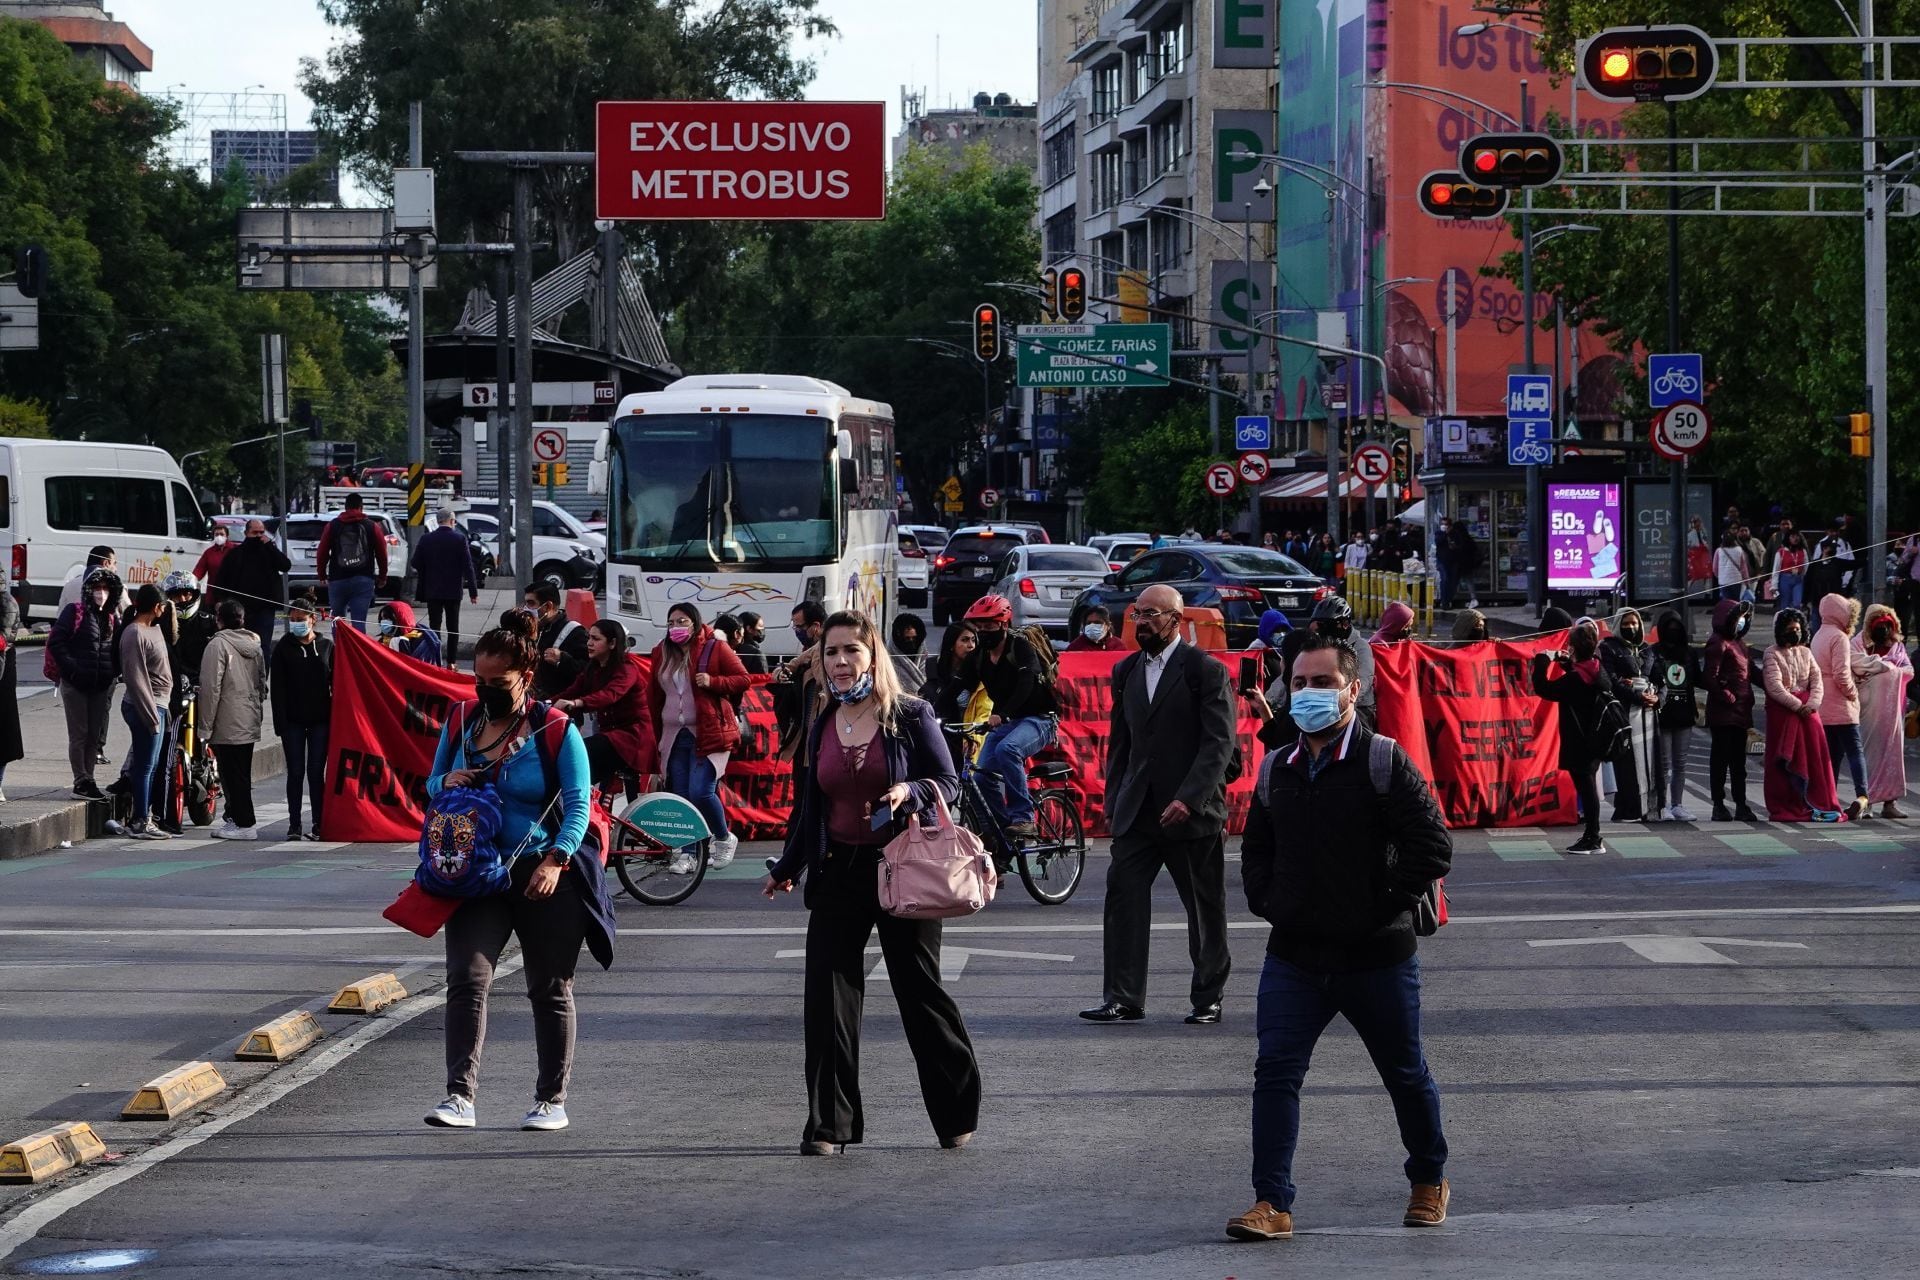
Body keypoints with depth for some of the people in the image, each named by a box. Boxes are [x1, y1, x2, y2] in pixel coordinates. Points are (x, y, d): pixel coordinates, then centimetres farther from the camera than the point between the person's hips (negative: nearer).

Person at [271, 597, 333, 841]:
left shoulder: (326, 646, 6)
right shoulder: (283, 648, 4)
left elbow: (336, 683, 7)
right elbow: (277, 687, 0)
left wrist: (336, 717, 0)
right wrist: (280, 722, -9)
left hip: (320, 720, 0)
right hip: (293, 721, 0)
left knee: (316, 773, 1)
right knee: (295, 773, 1)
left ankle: (319, 824, 4)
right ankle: (294, 825, 3)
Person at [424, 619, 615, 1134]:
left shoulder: (555, 729, -5)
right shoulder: (460, 721, 7)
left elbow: (578, 803, -7)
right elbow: (433, 782, 17)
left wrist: (555, 861, -19)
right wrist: (447, 782, -8)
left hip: (545, 878, -2)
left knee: (551, 991, 6)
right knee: (466, 979, -12)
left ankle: (552, 1100, 16)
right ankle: (459, 1096, -16)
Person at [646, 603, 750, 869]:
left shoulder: (715, 647, -2)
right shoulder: (662, 653, 12)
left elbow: (744, 679, -1)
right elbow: (654, 696, 18)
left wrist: (712, 682, -17)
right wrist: (655, 735, 14)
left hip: (708, 734, -5)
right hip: (675, 735, 5)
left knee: (701, 792, -15)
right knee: (681, 796, 2)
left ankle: (724, 839, 7)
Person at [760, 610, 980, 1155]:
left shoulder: (911, 716, -4)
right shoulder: (823, 727, 9)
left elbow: (948, 783, -2)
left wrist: (910, 792, -23)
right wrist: (787, 868, 24)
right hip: (839, 873, 4)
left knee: (920, 992, 4)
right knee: (827, 996, -3)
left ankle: (958, 1114, 20)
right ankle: (828, 1125, 2)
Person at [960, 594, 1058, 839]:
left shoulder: (1020, 647, -13)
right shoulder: (978, 657, 6)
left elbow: (1025, 685, -29)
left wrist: (1001, 715, -43)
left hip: (1038, 719, -7)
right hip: (1005, 723, 7)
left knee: (1006, 749, -34)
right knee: (984, 774, -10)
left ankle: (1023, 817, -31)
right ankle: (1000, 828, 4)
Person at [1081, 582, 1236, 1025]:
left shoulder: (1206, 670, -6)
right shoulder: (1126, 671, 13)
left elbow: (1219, 743, -12)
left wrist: (1188, 798, -21)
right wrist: (1114, 803, 10)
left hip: (1193, 810, -5)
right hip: (1137, 810, 5)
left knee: (1205, 906, 5)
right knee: (1122, 894, -5)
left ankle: (1207, 998, 16)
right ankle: (1123, 998, -4)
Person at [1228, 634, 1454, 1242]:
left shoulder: (1384, 762, -10)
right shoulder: (1276, 770, 7)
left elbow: (1432, 847, -13)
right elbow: (1256, 848, 22)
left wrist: (1386, 905, -13)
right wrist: (1267, 902, 7)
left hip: (1377, 957, -4)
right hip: (1293, 957, 4)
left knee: (1406, 1075, 12)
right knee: (1275, 1073, -8)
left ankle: (1429, 1181, 33)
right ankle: (1271, 1204, -7)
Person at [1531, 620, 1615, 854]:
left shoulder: (1575, 678, -21)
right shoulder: (1598, 671, 5)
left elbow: (1544, 689, -20)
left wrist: (1543, 660, -10)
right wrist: (1567, 663, 18)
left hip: (1579, 743, -9)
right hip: (1594, 742, 9)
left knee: (1585, 787, -3)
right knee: (1588, 786, 17)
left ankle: (1593, 840, 2)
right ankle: (1592, 836, 25)